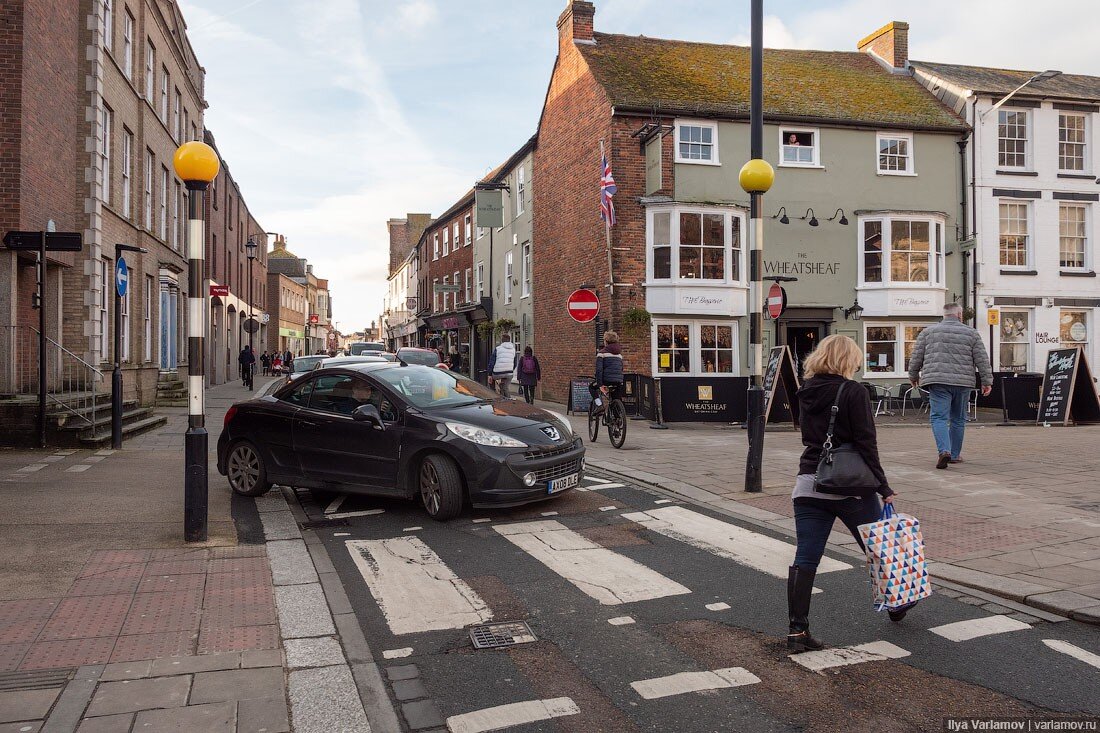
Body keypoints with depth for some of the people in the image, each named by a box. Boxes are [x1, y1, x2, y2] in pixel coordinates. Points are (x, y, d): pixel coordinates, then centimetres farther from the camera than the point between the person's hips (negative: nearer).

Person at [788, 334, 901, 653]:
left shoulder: (807, 392, 7)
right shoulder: (853, 392, -11)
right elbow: (866, 444, -13)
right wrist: (883, 487, -10)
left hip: (809, 485, 4)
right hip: (849, 486, -4)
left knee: (805, 559, 1)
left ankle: (797, 630, -1)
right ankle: (895, 604, 40)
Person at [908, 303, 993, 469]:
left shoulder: (928, 332, 8)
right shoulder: (971, 333, 8)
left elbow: (916, 357, 9)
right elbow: (982, 360, 5)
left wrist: (913, 376, 22)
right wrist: (987, 381, 10)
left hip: (938, 382, -1)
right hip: (963, 383, 1)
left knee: (939, 418, -4)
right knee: (958, 420, 13)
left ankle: (944, 451, -24)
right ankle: (954, 455, 20)